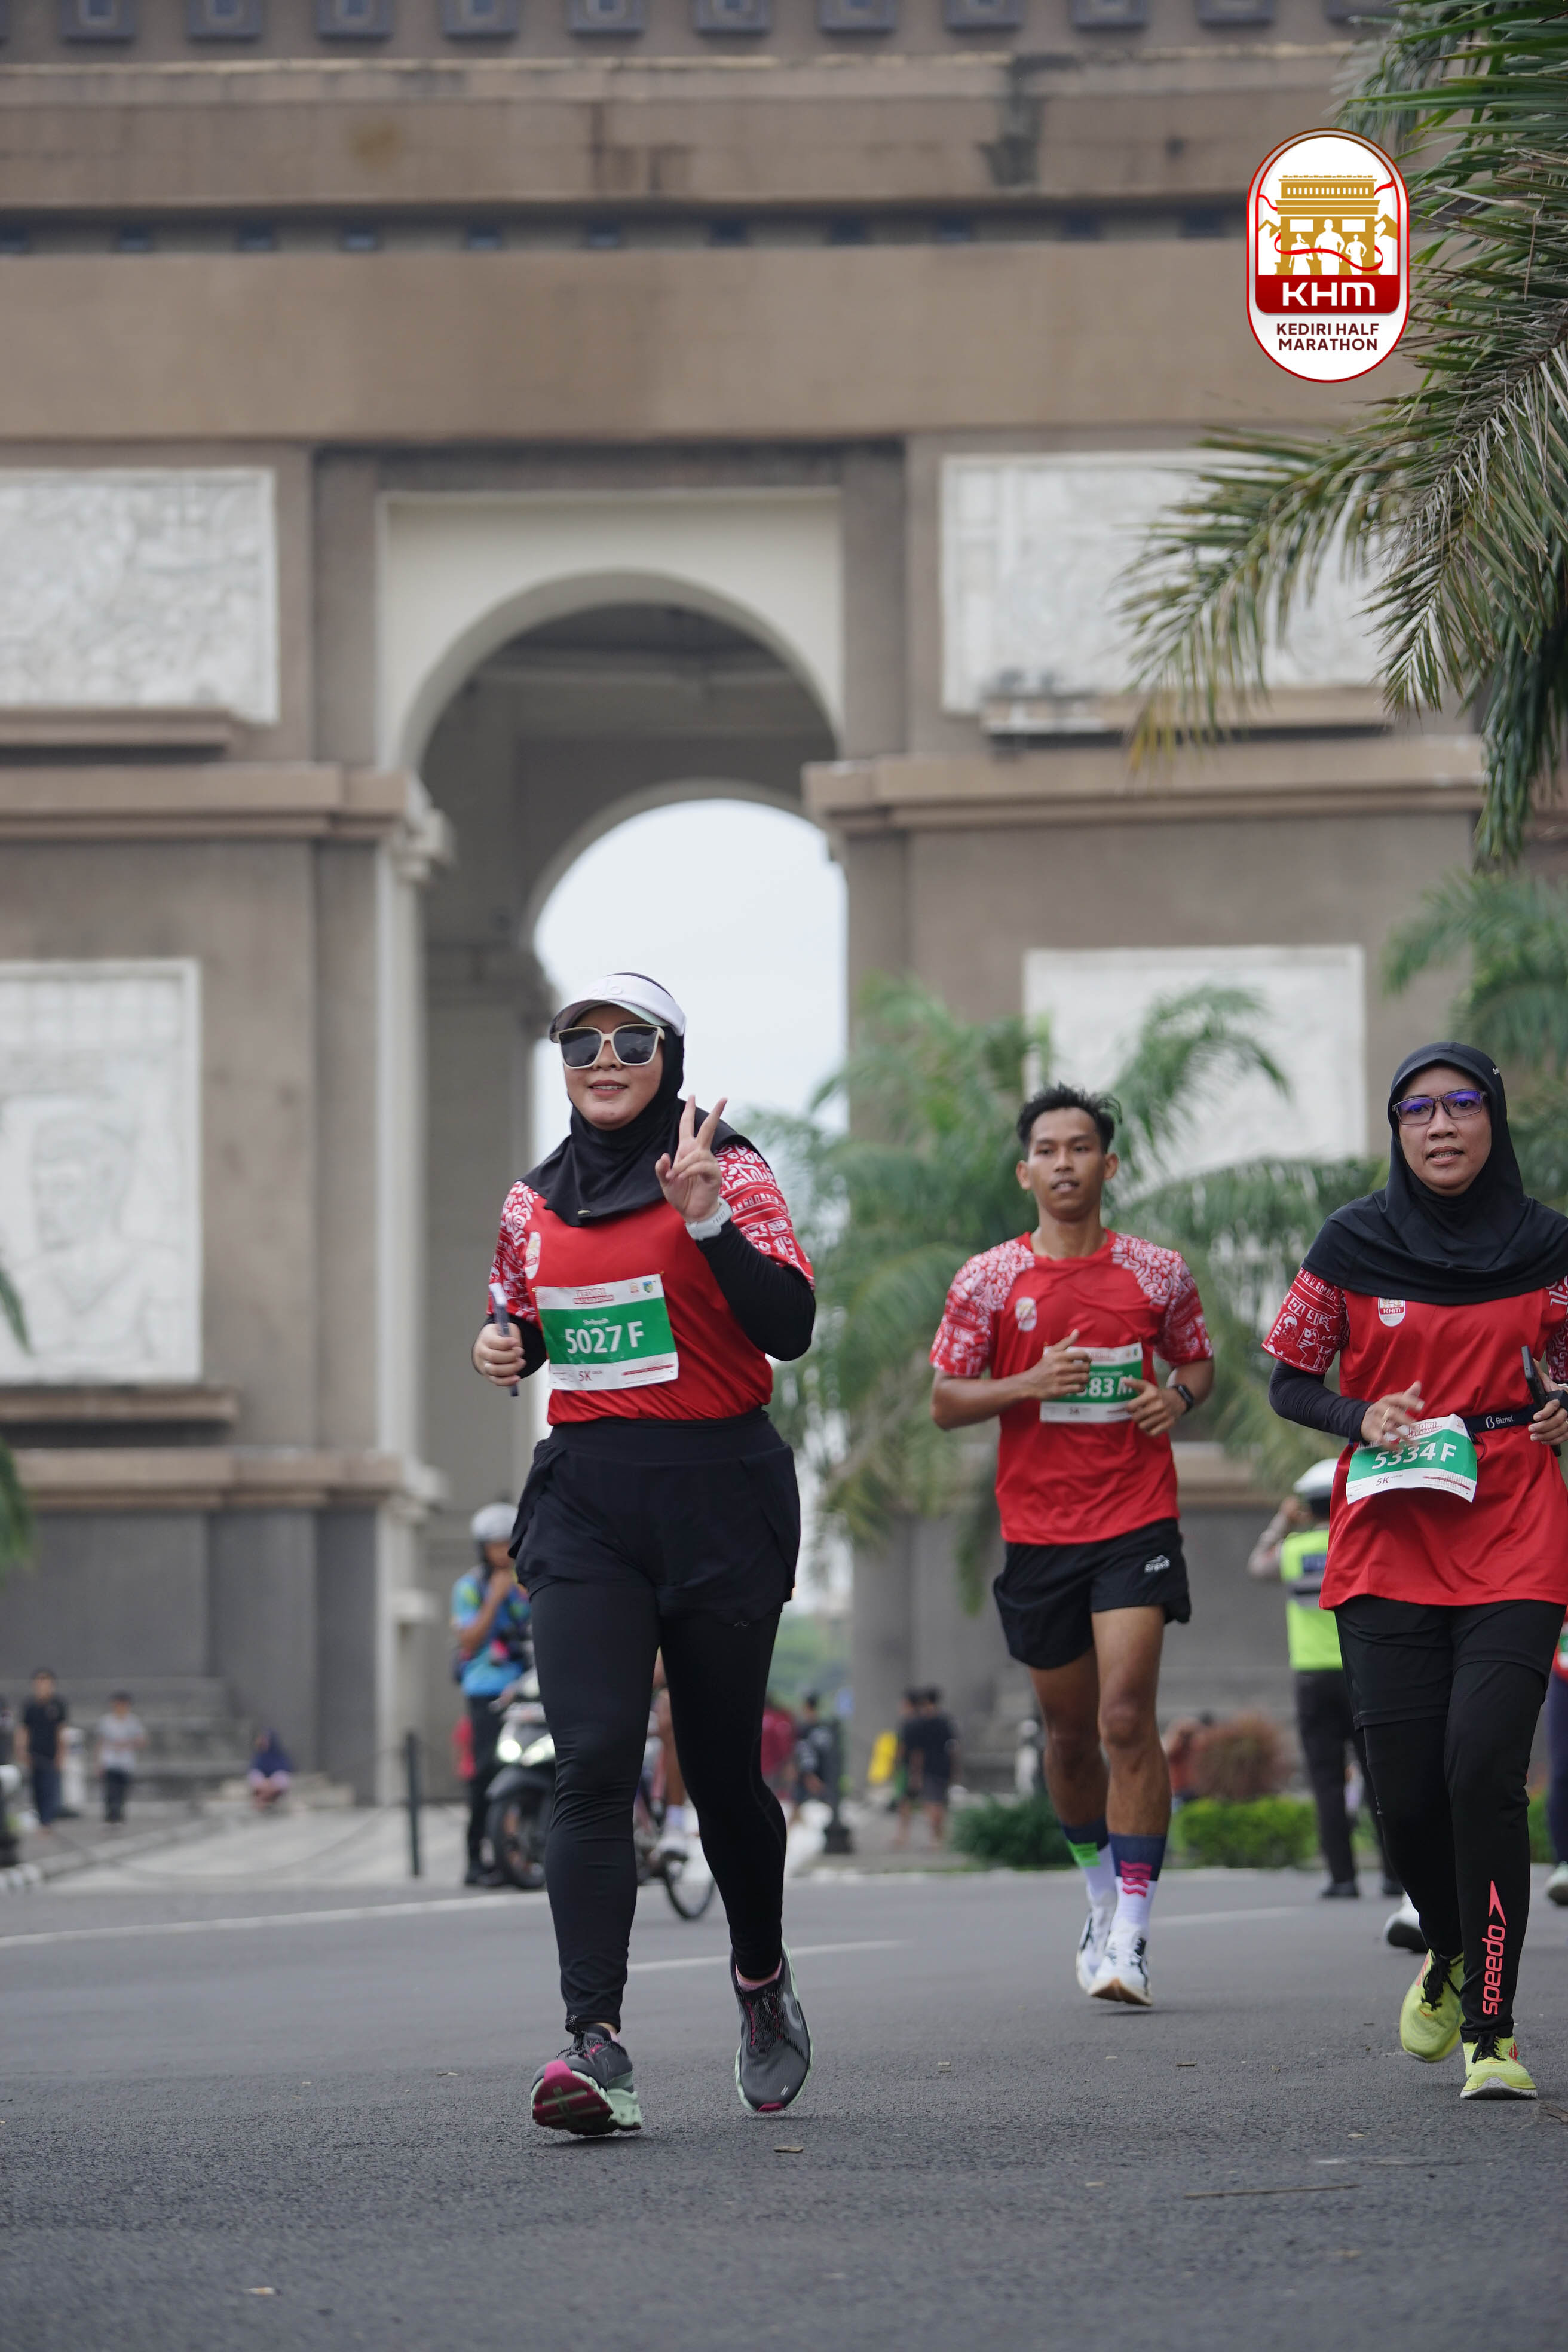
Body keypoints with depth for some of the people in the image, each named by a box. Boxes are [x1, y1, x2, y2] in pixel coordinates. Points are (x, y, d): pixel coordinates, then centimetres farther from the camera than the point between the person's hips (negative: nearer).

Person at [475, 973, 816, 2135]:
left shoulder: (727, 1171, -3)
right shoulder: (535, 1202, 11)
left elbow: (790, 1328, -14)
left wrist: (705, 1216, -25)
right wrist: (507, 1345, 4)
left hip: (718, 1496, -3)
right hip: (585, 1503, 3)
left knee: (723, 1766, 6)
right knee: (593, 1761, -13)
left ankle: (763, 1978, 35)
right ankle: (597, 2048, -22)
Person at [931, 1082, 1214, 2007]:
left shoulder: (1157, 1273, 2)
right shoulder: (989, 1280, 1)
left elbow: (1199, 1362, 17)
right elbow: (946, 1402, 3)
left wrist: (1180, 1397, -6)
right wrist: (1030, 1384, -14)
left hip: (1137, 1522, -2)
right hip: (1037, 1530, 2)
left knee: (1127, 1718, -15)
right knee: (1070, 1730, 11)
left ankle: (1132, 1933, -14)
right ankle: (1103, 1893, 35)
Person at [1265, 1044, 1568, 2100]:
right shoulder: (1355, 1244, 2)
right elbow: (1290, 1379, 10)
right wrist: (1361, 1418, -9)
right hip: (1389, 1544, 1)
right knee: (1407, 1791, -4)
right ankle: (1449, 1952, 29)